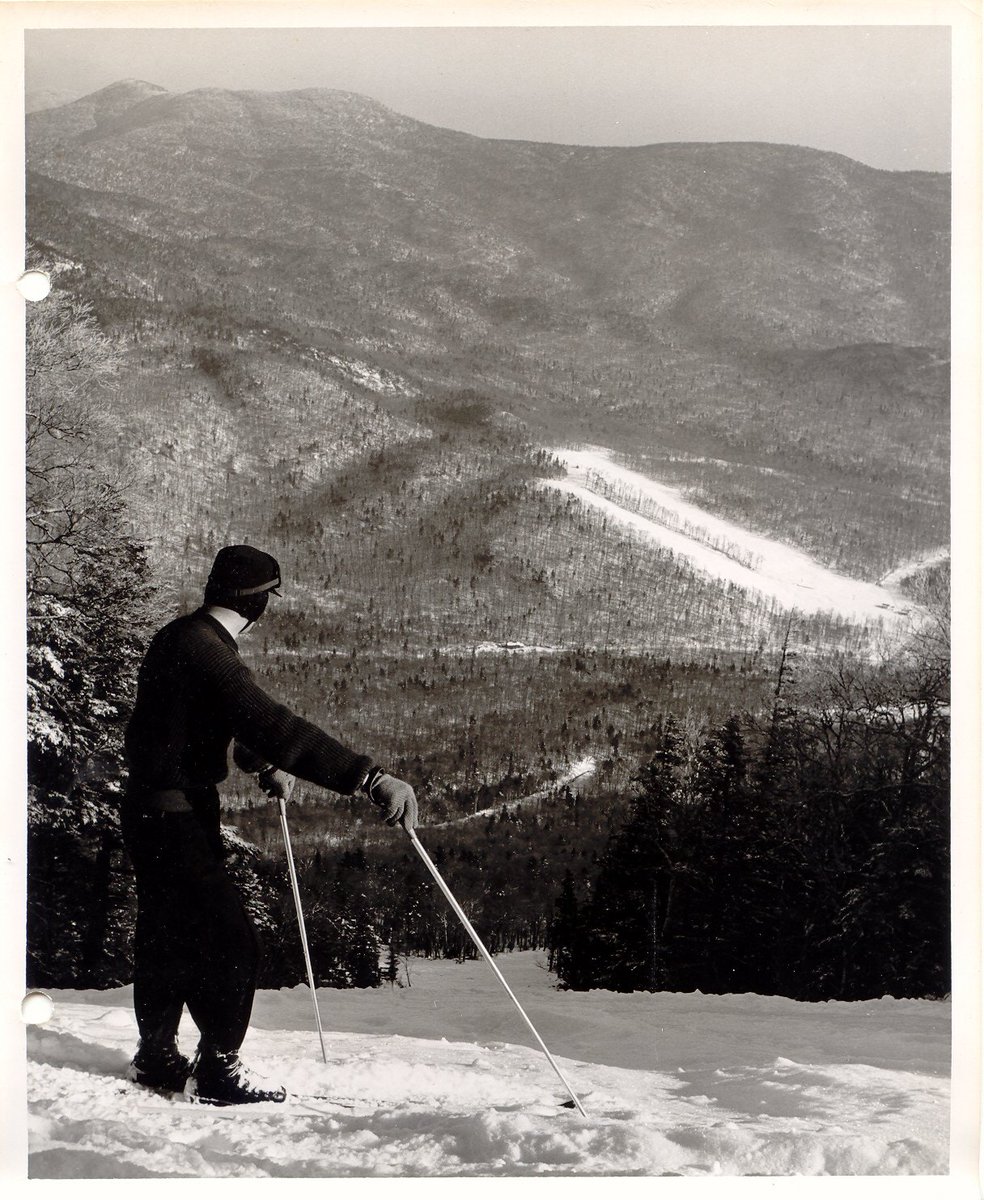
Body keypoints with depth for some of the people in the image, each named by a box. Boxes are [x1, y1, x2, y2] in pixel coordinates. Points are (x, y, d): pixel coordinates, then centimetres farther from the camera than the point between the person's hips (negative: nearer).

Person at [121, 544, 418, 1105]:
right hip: (177, 815, -11)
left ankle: (157, 1058, 32)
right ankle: (218, 1066, 2)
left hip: (154, 811, 11)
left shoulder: (181, 639, 9)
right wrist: (369, 777, -40)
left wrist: (264, 766, 39)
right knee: (231, 943, -7)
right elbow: (272, 725, -36)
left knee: (169, 937, 20)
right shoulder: (203, 649, -24)